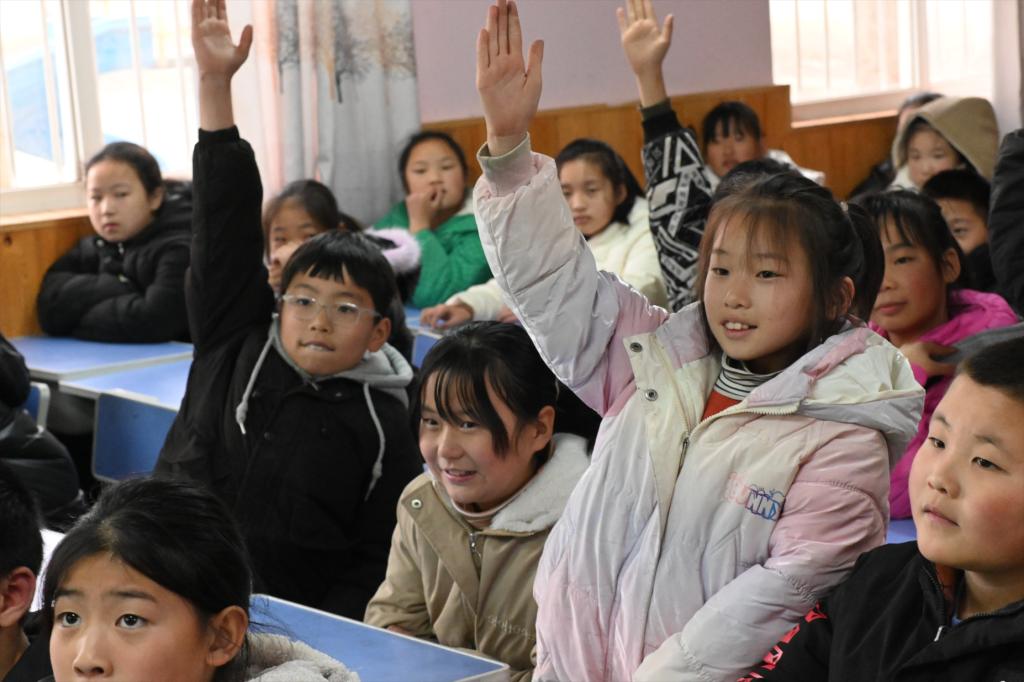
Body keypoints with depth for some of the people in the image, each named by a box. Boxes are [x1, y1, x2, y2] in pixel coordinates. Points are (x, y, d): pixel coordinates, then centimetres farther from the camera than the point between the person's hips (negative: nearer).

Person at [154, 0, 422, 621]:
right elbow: (226, 222, 2)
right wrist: (215, 86, -3)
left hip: (288, 619, -3)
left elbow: (379, 566, 3)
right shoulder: (236, 347, 7)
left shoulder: (383, 427, 1)